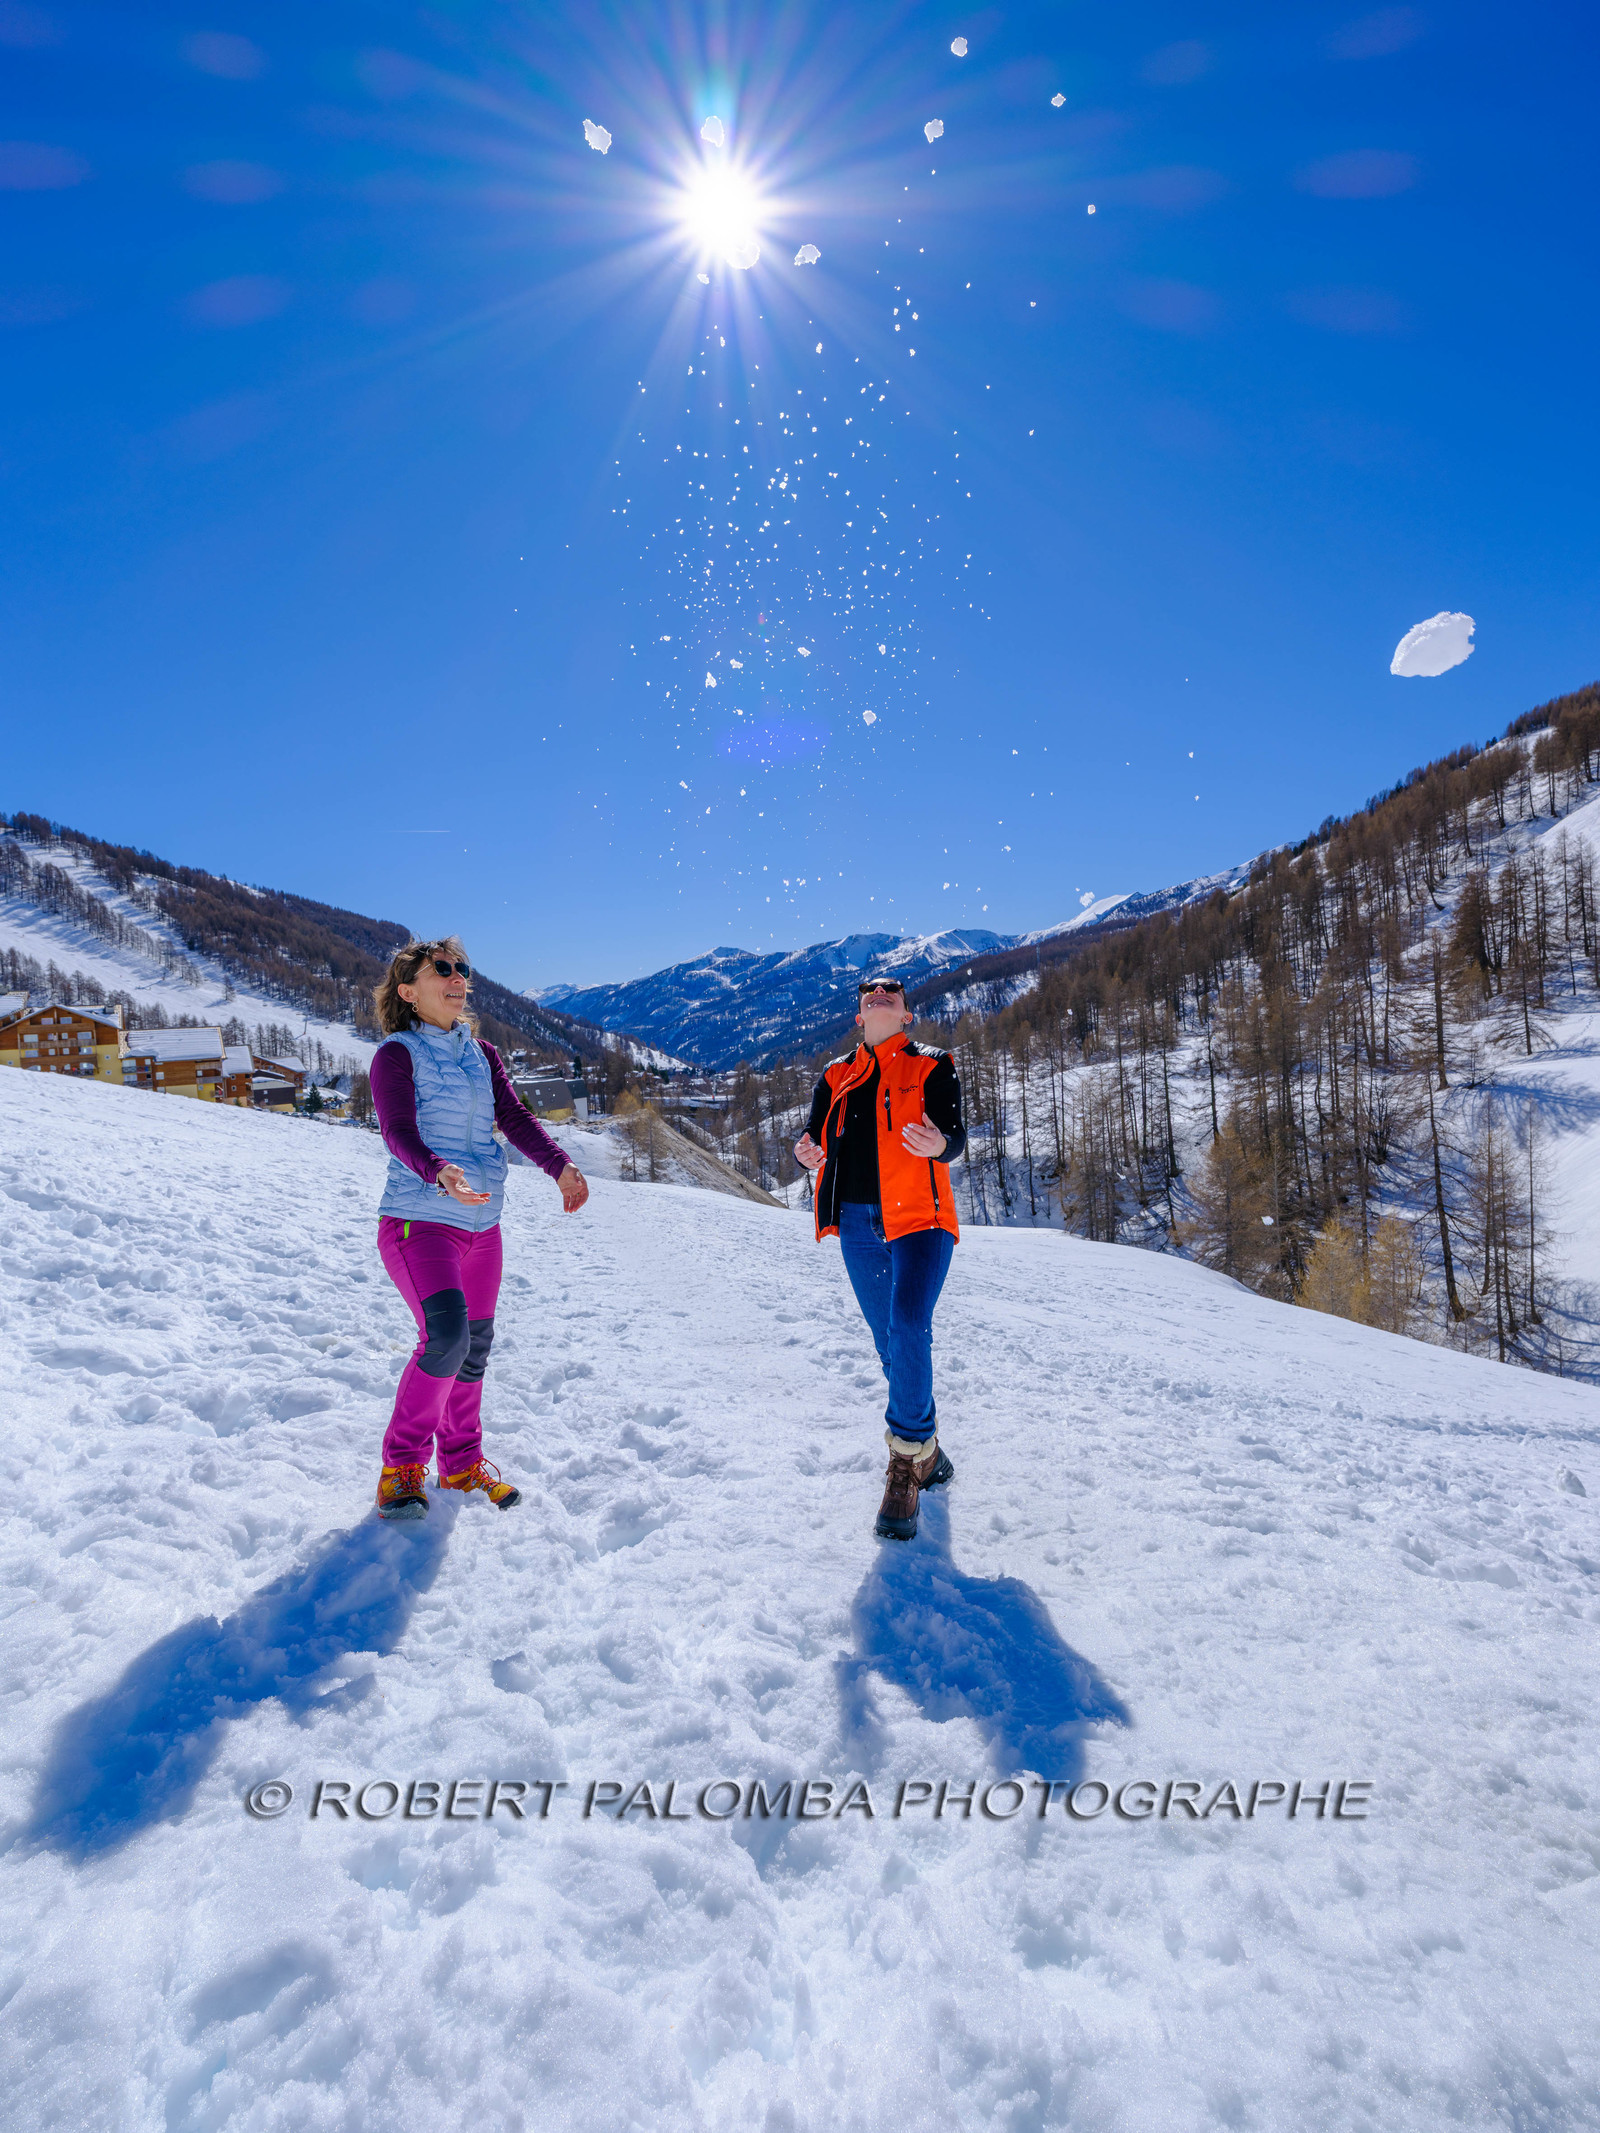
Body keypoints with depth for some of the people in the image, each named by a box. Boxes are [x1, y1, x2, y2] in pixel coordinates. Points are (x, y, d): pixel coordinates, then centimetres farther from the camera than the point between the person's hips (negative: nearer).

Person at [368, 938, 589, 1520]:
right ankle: (403, 1464, -3)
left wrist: (560, 1165, -13)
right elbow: (399, 1133, -18)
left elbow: (515, 1118, 3)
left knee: (476, 1347, 13)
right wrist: (438, 1173, -38)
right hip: (419, 1220, -6)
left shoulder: (483, 1055, 12)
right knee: (446, 1336, -22)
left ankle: (462, 1462, 31)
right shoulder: (397, 1054, -6)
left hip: (481, 1225, 6)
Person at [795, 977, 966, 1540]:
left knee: (908, 1328, -22)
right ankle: (927, 1453, 29)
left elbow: (956, 1136, -6)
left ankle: (906, 1462, -10)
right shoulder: (836, 1077, 15)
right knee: (890, 1345, 10)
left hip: (919, 1217, -4)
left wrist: (940, 1145, -31)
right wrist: (812, 1157, -14)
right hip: (858, 1223, 4)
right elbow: (819, 1137, 11)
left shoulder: (932, 1067, 5)